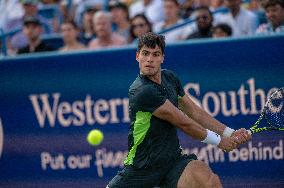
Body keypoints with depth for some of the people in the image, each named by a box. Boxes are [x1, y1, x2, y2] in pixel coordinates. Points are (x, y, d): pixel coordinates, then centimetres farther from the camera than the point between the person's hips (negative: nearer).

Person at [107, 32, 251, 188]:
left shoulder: (169, 77, 5)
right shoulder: (142, 91, -20)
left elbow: (194, 112, 13)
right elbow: (183, 123, -15)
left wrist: (230, 133, 4)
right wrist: (219, 141, -5)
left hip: (173, 160, 5)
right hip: (141, 168, -4)